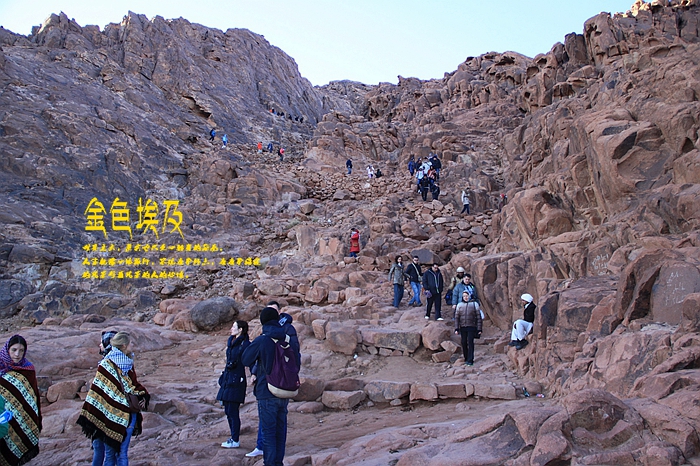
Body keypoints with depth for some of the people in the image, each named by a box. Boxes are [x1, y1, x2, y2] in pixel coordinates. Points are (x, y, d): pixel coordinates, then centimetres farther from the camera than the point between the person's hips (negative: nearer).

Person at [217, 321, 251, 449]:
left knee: (233, 411, -4)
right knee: (228, 411, 13)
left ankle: (235, 440, 5)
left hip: (237, 380, -8)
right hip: (227, 379, 9)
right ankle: (233, 437, 23)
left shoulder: (245, 344, -13)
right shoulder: (231, 341, 12)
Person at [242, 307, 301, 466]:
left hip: (267, 393, -5)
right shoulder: (290, 341, 3)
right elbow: (298, 363, 16)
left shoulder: (261, 341, -13)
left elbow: (246, 360, -1)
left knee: (268, 431, 2)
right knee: (280, 430, 14)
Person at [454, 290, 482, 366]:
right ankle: (466, 358, 19)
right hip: (463, 327, 3)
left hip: (471, 327, -3)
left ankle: (470, 360, -6)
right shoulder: (460, 305, 7)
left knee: (470, 342, -9)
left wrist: (479, 329, -3)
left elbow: (478, 317, 1)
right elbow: (456, 317, 7)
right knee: (464, 343, 5)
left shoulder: (474, 304, 1)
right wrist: (456, 329, 0)